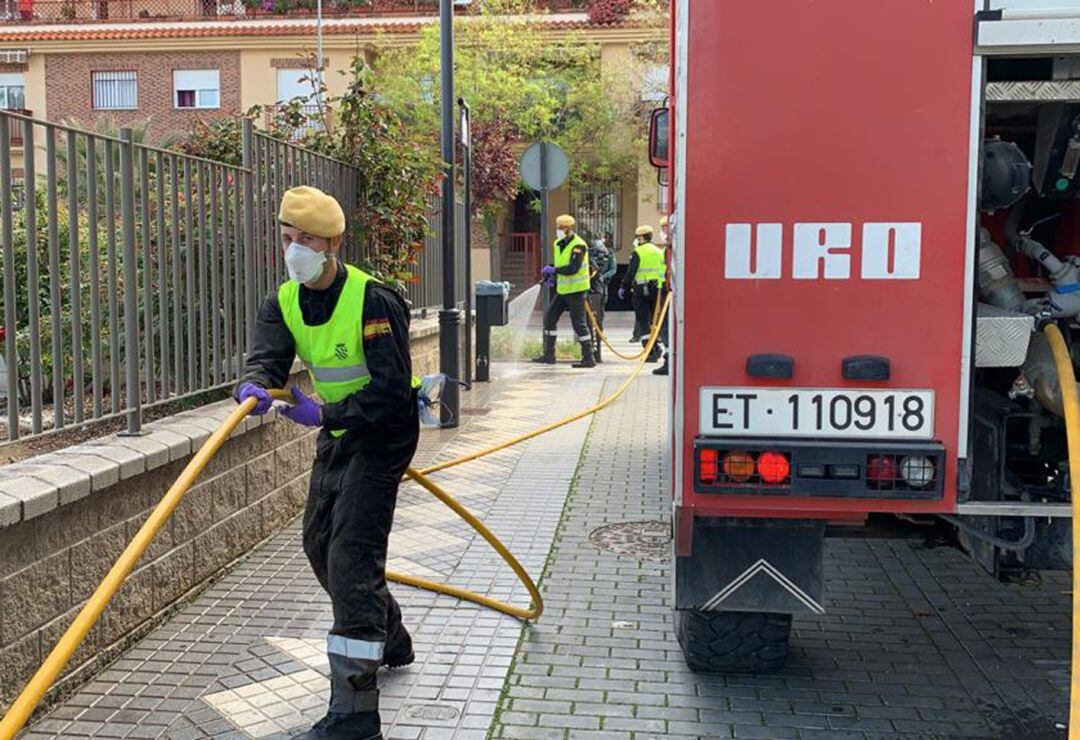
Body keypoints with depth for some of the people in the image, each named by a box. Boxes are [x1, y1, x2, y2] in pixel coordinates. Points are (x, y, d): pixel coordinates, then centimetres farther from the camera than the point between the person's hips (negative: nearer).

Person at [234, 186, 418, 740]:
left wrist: (324, 415, -35)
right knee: (320, 545, 17)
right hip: (336, 433, 9)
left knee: (351, 555, -16)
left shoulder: (373, 300, -22)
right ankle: (389, 639, 40)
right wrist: (253, 387, -39)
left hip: (382, 435, -8)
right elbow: (266, 357, -16)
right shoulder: (283, 303, 0)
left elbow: (392, 390, -26)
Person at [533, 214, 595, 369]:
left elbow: (573, 268, -27)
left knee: (579, 323, -7)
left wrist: (554, 270, -21)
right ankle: (549, 355, 19)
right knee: (549, 318, 10)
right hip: (562, 289, 9)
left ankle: (588, 358, 0)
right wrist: (551, 275, 3)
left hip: (576, 290, -9)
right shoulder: (557, 244, 9)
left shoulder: (578, 245, -17)